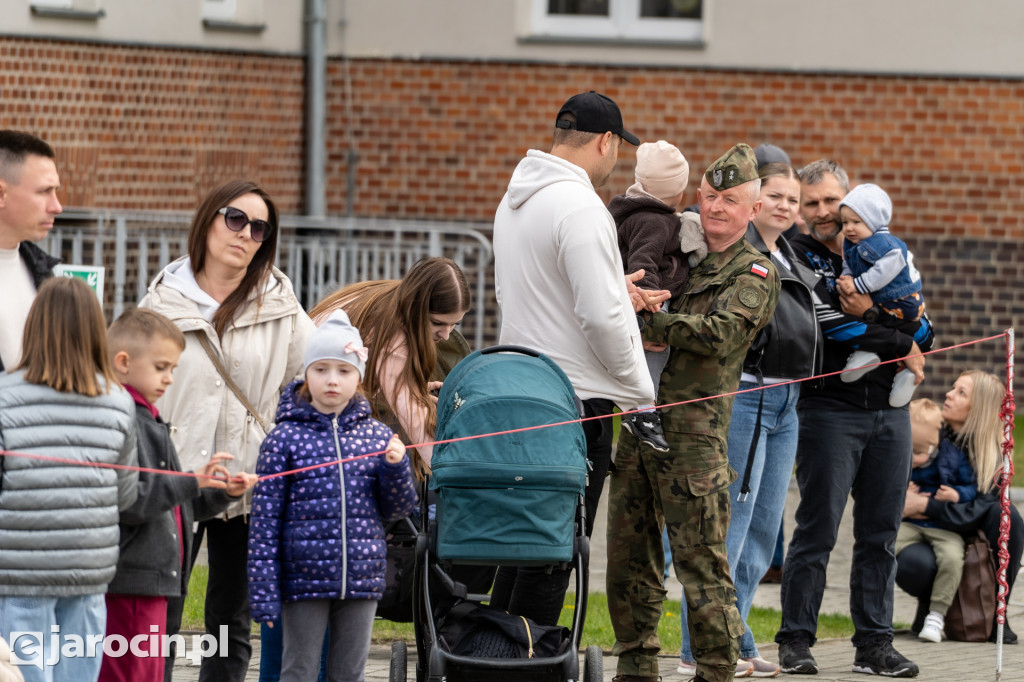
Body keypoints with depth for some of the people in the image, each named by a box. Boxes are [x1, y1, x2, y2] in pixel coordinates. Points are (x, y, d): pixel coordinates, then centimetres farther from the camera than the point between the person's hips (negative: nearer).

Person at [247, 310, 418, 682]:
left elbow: (397, 508, 10)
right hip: (304, 580, -3)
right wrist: (263, 592, -10)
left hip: (361, 581, 3)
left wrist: (395, 467, -11)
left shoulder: (377, 435, 5)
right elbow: (265, 519, -5)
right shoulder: (285, 438, -5)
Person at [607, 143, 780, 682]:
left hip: (693, 432, -6)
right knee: (629, 558, 10)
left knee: (701, 562, -5)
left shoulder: (754, 274, -1)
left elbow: (718, 332, -18)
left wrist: (645, 323, -17)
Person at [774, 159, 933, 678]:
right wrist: (900, 347, -6)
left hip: (890, 410, 5)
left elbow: (923, 333, 6)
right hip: (830, 407, -4)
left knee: (880, 533, 5)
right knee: (817, 529, -6)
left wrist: (871, 312, -12)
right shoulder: (798, 258, 0)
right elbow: (832, 324, -14)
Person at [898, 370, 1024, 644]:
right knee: (912, 564, -37)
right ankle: (928, 606, 2)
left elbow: (977, 513, -21)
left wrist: (926, 506, -29)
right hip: (922, 536, 0)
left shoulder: (992, 455, -8)